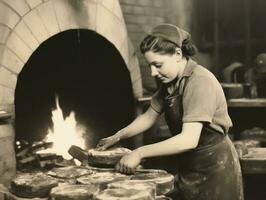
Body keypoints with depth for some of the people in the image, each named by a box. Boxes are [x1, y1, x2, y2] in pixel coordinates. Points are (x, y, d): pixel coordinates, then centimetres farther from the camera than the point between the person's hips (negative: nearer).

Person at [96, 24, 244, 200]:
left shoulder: (200, 81, -23)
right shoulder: (170, 82, 3)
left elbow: (188, 140, -31)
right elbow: (148, 117, 15)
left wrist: (140, 153, -28)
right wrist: (116, 138, 7)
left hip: (214, 169, -7)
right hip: (188, 169, 7)